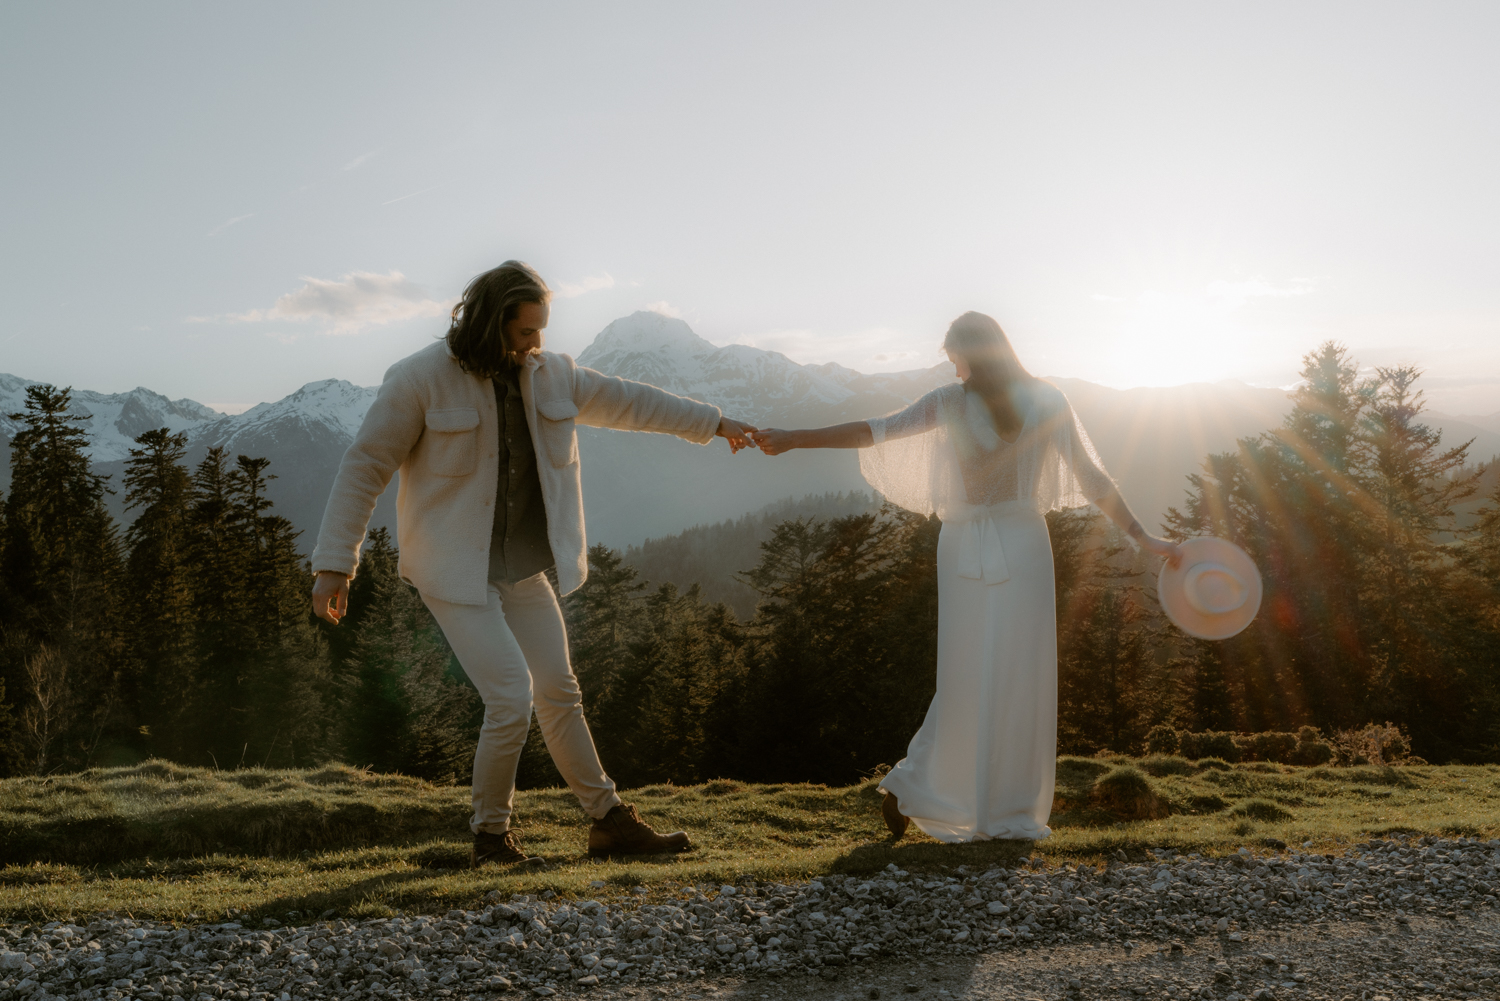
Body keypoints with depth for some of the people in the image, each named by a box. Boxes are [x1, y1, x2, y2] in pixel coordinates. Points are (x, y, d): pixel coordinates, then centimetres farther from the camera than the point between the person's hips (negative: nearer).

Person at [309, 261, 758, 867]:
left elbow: (624, 402, 14)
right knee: (512, 699, -14)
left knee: (559, 694, 12)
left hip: (521, 566, 6)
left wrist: (712, 422, 21)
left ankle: (611, 823, 24)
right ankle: (490, 834, 10)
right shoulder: (421, 379, -15)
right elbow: (364, 468, -11)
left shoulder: (549, 374, 1)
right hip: (453, 568, -6)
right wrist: (334, 564, -14)